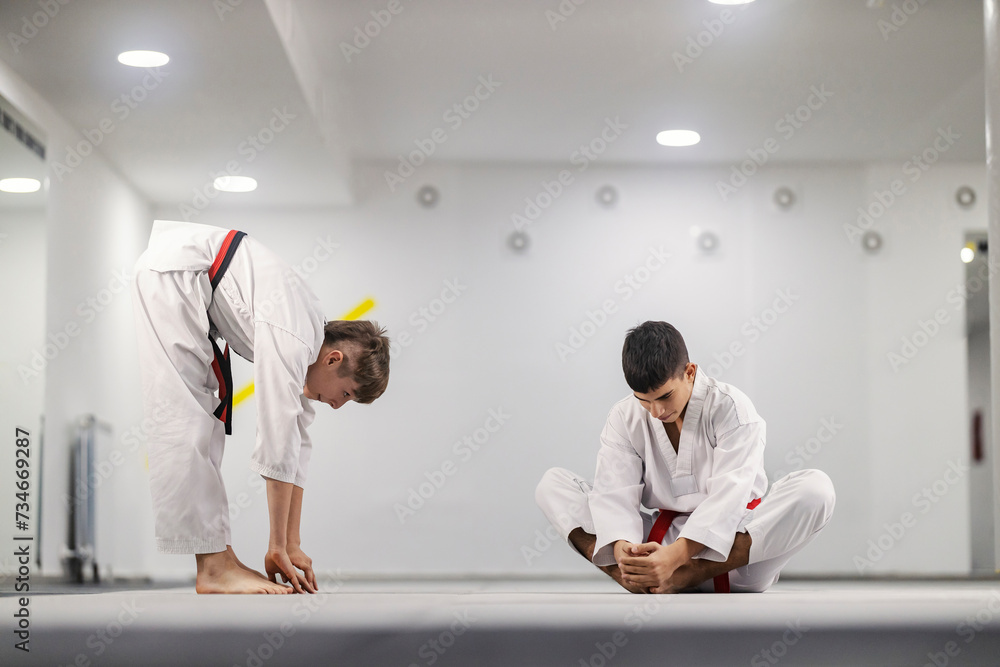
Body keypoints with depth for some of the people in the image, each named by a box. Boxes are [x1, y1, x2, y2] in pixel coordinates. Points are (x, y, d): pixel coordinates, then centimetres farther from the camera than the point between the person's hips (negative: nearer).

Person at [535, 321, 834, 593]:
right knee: (552, 483, -10)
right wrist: (622, 548, -36)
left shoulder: (731, 408, -10)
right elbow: (615, 491, -12)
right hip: (657, 540, 3)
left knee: (816, 488, -31)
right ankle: (637, 577, -35)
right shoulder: (624, 417, 1)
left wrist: (678, 554, -39)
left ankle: (685, 576, -37)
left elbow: (728, 495, -23)